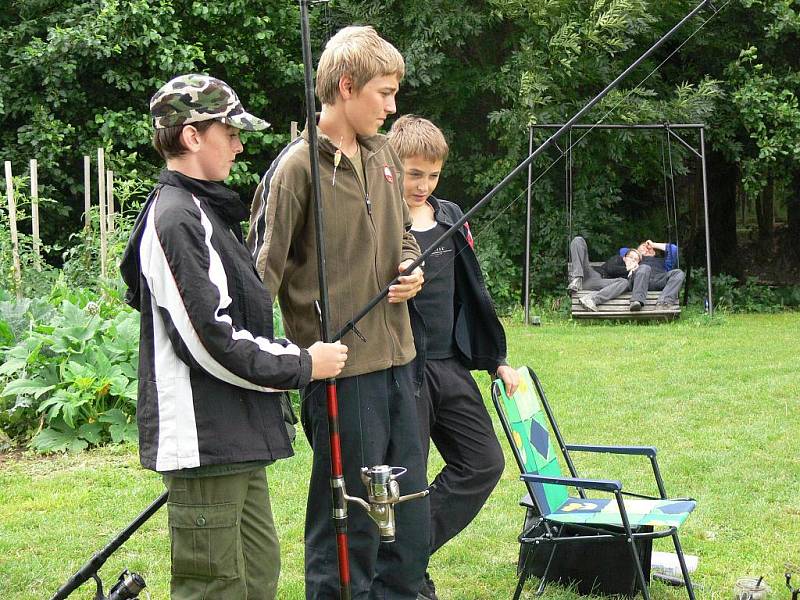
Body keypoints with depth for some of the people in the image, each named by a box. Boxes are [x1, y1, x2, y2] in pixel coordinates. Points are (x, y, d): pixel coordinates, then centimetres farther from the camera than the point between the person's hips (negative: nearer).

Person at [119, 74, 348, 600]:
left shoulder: (207, 211, 17)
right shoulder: (175, 219, -16)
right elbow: (211, 343, -20)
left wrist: (290, 355, 15)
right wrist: (302, 364, -11)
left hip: (236, 437, 11)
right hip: (202, 440, -10)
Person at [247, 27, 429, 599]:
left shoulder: (384, 155, 10)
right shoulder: (298, 167, -12)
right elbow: (265, 268, -13)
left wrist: (410, 268, 3)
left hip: (396, 356, 8)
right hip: (341, 365, -7)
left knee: (410, 515, 16)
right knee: (350, 521, 1)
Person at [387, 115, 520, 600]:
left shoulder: (450, 218, 10)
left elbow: (473, 291, 16)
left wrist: (497, 359, 16)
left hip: (451, 364, 7)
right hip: (402, 371, -7)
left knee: (485, 463, 8)